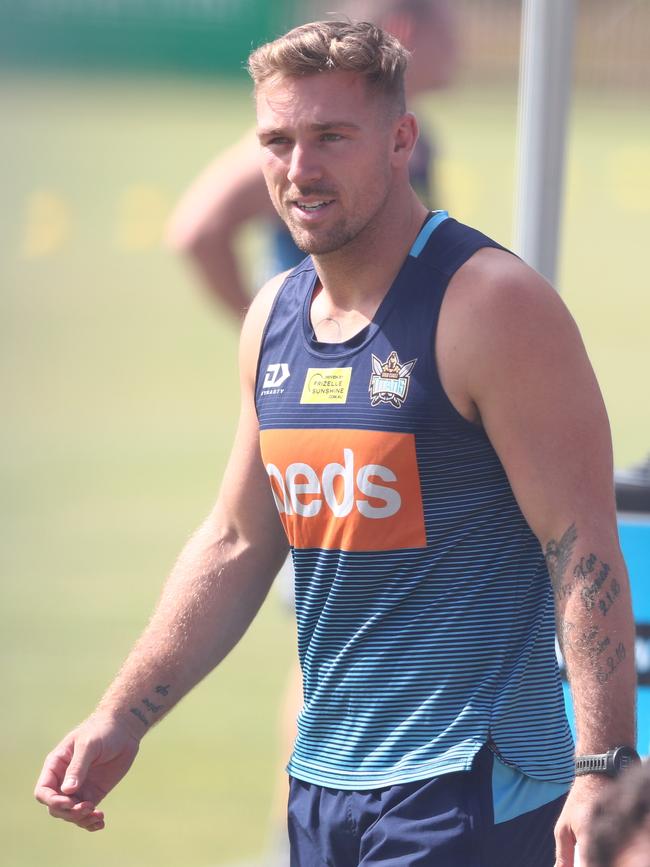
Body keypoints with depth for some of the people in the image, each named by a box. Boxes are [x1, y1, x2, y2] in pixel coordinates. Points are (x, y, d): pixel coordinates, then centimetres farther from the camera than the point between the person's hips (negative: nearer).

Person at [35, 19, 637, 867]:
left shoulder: (490, 304, -12)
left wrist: (603, 768, -22)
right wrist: (119, 721, 14)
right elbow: (236, 545, 19)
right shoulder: (274, 319, 11)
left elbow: (585, 549, -15)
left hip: (465, 795, -7)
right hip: (323, 783, 7)